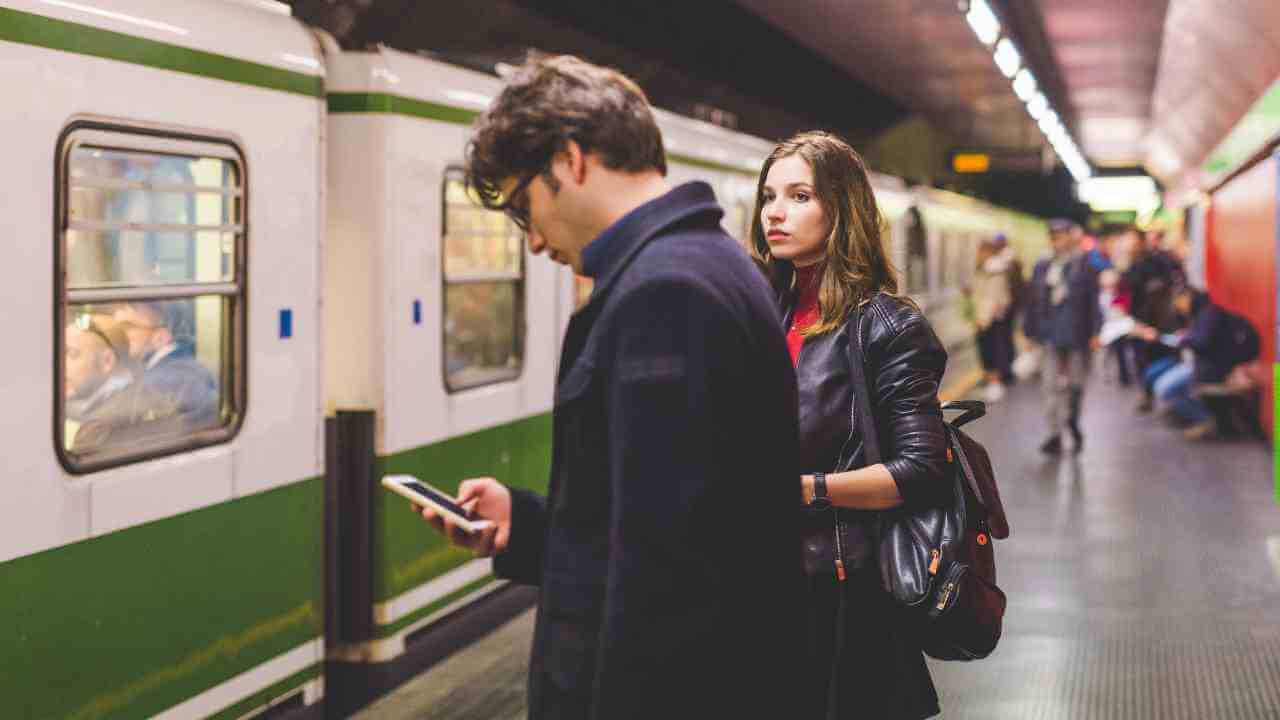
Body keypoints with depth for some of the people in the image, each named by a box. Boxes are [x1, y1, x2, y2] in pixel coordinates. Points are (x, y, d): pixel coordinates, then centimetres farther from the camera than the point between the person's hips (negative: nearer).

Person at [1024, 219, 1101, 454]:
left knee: (1076, 383, 10)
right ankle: (1055, 435, -2)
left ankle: (1073, 423, 31)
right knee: (1051, 385, -4)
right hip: (1051, 335, 2)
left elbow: (1094, 300, -3)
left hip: (1077, 334, -2)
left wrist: (1095, 332, -8)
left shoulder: (1085, 265, -2)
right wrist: (1031, 332, 10)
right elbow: (1034, 302, 12)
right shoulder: (1042, 267, 8)